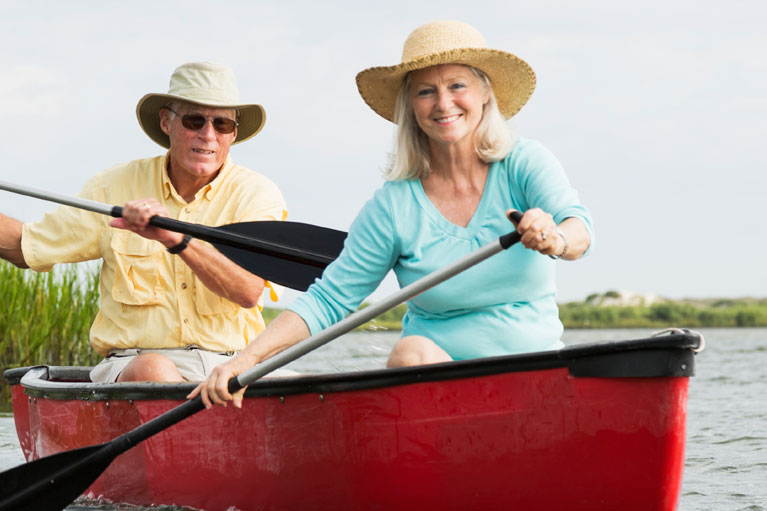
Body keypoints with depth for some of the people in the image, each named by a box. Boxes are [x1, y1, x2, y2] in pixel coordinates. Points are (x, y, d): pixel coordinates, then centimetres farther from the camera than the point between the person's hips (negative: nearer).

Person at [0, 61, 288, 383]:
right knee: (152, 369, -37)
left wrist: (176, 239, -29)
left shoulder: (257, 194, 3)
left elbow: (249, 291, -15)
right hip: (132, 362, 1)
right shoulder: (116, 187, 8)